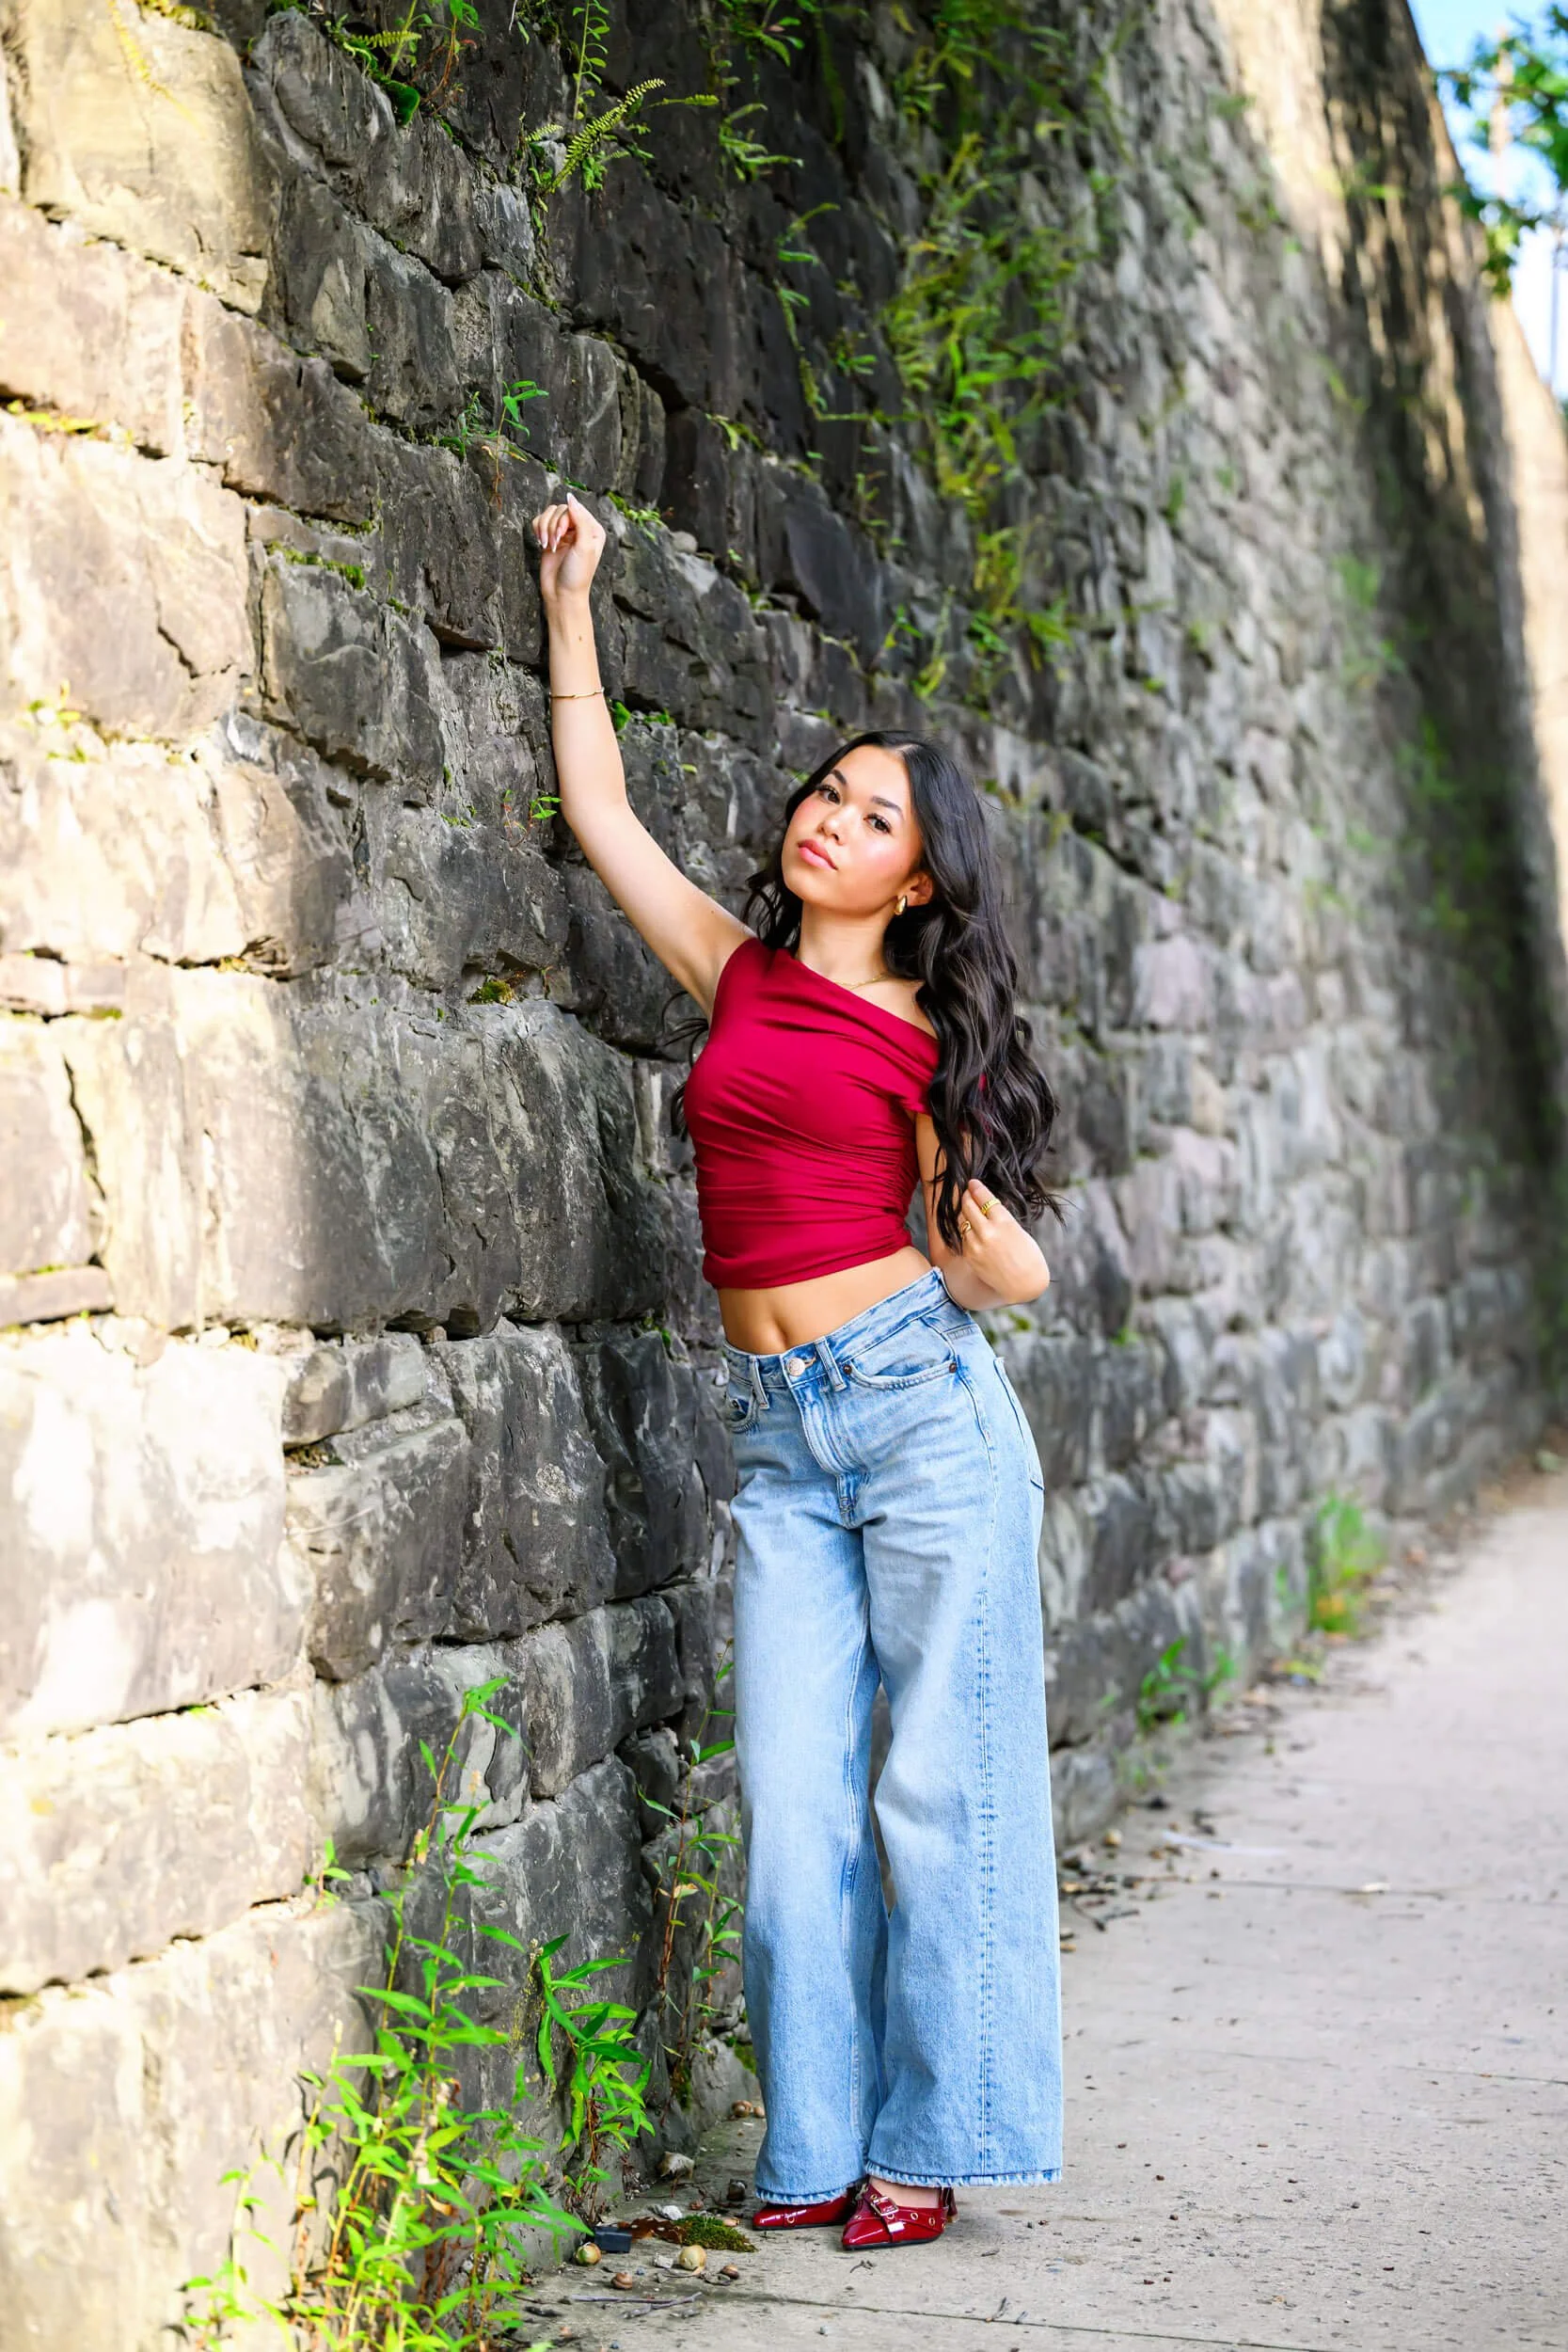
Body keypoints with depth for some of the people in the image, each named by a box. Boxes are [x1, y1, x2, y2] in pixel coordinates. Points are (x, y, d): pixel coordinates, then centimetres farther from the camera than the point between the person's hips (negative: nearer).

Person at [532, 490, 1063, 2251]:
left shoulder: (921, 1040, 2)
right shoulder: (738, 974, 13)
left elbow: (1004, 1273, 7)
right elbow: (599, 810, 21)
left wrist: (990, 1231, -11)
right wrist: (571, 601, 22)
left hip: (920, 1399, -4)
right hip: (779, 1433, 4)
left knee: (939, 1785, -1)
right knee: (792, 1803, 2)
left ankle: (928, 2146, 9)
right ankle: (820, 2150, 12)